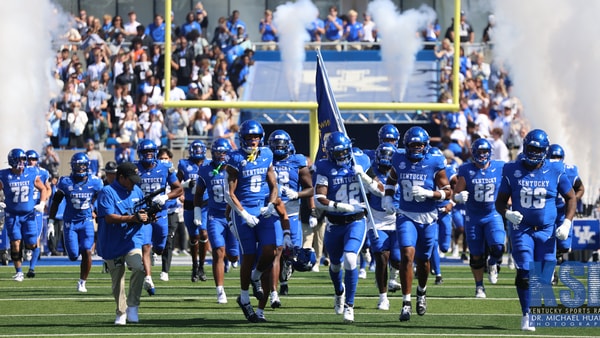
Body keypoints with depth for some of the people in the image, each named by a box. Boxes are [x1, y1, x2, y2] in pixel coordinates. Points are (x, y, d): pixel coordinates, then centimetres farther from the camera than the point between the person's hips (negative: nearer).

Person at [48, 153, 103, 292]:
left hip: (87, 222, 0)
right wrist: (50, 222, -1)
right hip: (70, 222, 0)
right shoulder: (66, 183, -7)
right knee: (73, 255, -4)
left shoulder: (95, 183, -5)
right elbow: (55, 202, 1)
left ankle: (82, 282, 1)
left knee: (86, 252, -13)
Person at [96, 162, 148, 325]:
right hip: (112, 243, -3)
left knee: (138, 268, -22)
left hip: (132, 239, 3)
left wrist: (144, 216, -6)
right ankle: (121, 313, 24)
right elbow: (109, 218, -21)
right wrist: (132, 218, -28)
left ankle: (132, 306, -9)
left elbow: (140, 214, 18)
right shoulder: (107, 192, -12)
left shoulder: (136, 191, 9)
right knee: (117, 280, 7)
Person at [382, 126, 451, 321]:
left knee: (423, 260, 13)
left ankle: (422, 291, 44)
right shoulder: (399, 161, -1)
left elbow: (447, 192, -6)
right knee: (407, 254, -18)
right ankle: (406, 303, -15)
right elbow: (391, 180, 20)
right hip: (406, 216, 0)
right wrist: (388, 198, 3)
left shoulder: (434, 163, -8)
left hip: (428, 218, 0)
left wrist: (428, 193, -22)